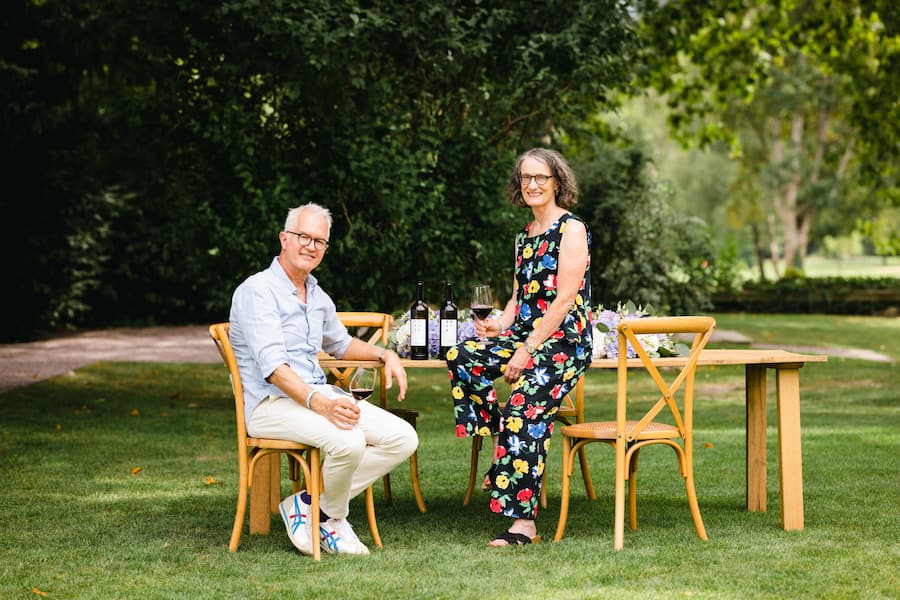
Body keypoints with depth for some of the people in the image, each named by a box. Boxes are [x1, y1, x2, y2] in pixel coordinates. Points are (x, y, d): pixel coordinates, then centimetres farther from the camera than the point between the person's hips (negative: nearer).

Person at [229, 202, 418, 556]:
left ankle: (309, 503, -7)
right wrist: (319, 404, -35)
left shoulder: (318, 297, 18)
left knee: (402, 439, -9)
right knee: (348, 441, -34)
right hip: (271, 402, -9)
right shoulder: (258, 291, -9)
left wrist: (385, 355, 21)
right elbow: (273, 365, -21)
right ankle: (333, 518, -4)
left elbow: (340, 344, 39)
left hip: (321, 394, 9)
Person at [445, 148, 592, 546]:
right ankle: (501, 443, -6)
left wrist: (527, 349, -18)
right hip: (524, 336, 8)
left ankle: (524, 523, -27)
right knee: (461, 356, -16)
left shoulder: (571, 230, -6)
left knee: (525, 407, -26)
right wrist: (501, 325, 1)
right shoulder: (524, 236, 19)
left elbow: (565, 299, -14)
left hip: (563, 342, -8)